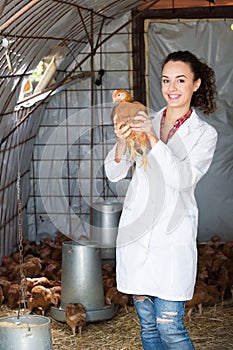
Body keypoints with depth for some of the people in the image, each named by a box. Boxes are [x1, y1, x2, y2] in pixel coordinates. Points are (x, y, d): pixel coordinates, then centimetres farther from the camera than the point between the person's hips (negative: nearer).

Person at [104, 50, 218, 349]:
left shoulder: (204, 134, 1)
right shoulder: (145, 123, 10)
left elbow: (183, 178, -15)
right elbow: (114, 173, 5)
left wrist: (153, 138, -23)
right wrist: (122, 142, -14)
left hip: (173, 235, -3)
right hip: (136, 231, 4)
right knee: (148, 324, 11)